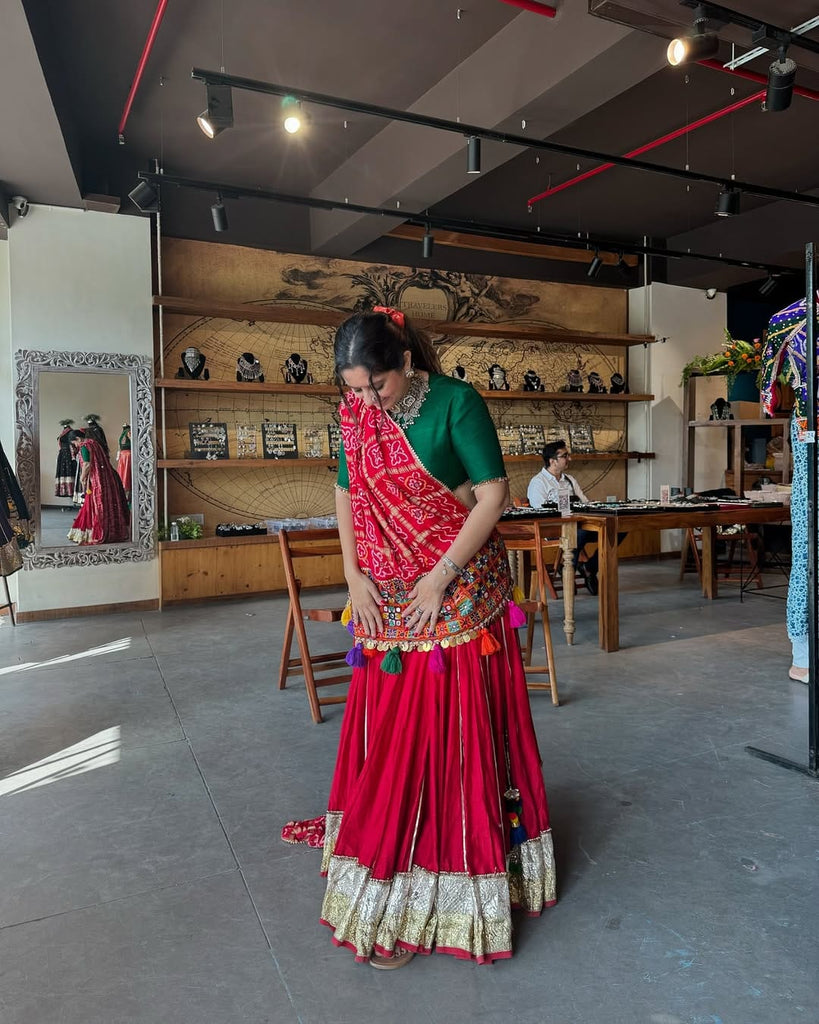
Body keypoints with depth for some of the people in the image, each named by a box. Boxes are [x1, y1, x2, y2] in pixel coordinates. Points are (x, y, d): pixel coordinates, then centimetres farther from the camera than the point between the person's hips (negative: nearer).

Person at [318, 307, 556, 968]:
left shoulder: (456, 402, -12)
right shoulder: (356, 413, 3)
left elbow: (494, 496, -13)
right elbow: (348, 496, 11)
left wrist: (440, 577, -16)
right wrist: (354, 574, 0)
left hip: (457, 591, -4)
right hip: (385, 601, 5)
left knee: (452, 733, 2)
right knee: (384, 734, 11)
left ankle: (430, 898, 19)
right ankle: (388, 874, 30)